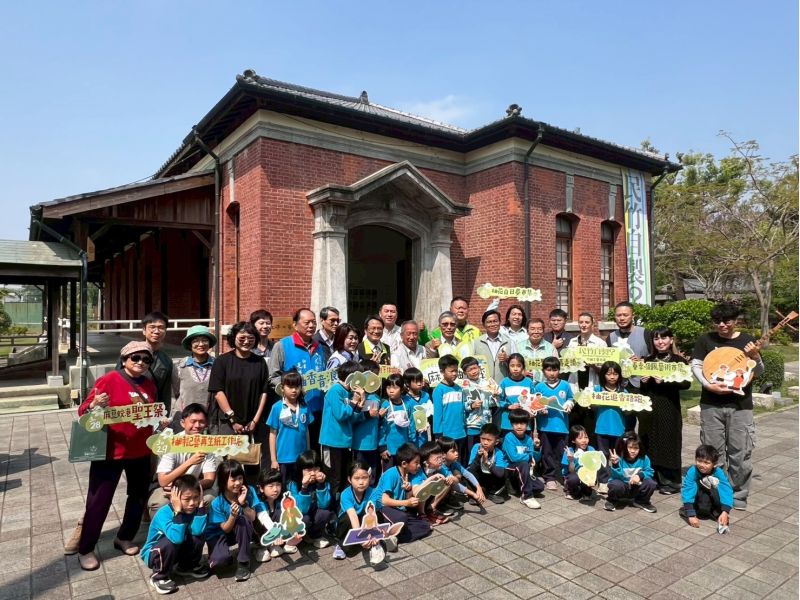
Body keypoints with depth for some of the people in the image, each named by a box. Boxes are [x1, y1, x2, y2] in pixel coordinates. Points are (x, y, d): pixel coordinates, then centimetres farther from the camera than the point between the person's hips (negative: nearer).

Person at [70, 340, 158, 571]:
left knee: (139, 496, 16)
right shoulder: (109, 380, -11)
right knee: (99, 500, 5)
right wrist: (94, 405, -32)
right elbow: (84, 412, -12)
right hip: (110, 451, -6)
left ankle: (124, 538, 35)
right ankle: (86, 549, 23)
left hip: (141, 451, 6)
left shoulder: (149, 385, 6)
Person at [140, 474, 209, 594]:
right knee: (171, 542, -35)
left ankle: (187, 566, 8)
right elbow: (176, 538, -44)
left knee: (199, 536, -20)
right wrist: (178, 511, -45)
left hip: (177, 552, 5)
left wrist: (200, 505, -31)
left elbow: (198, 531, -33)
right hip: (153, 553, -5)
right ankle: (159, 576, -9)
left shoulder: (192, 509, -15)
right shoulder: (164, 513, -31)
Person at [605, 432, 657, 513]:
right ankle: (612, 501, -1)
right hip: (622, 486, -3)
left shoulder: (643, 458, -9)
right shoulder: (619, 458, -22)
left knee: (651, 483, -21)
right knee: (616, 485, -37)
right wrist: (615, 464, -46)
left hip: (636, 488, 4)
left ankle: (641, 502, 10)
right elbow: (617, 476, -27)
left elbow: (649, 472, -6)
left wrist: (640, 475, -26)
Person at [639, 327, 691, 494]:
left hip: (669, 408, -4)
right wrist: (643, 381, -3)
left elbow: (686, 383, -13)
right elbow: (640, 384, 18)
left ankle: (670, 482, 11)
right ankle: (651, 478, 18)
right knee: (649, 443, 6)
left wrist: (665, 380, -23)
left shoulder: (679, 360, -1)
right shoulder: (648, 360, 11)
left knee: (668, 443, 0)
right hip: (649, 407, 4)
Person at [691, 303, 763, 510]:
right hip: (711, 404, 0)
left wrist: (755, 356, -18)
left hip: (740, 405, 0)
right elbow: (695, 365, -1)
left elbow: (759, 372, 3)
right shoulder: (705, 340, 1)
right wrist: (708, 385, -16)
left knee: (740, 453, 5)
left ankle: (738, 495, 21)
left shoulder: (747, 340, 1)